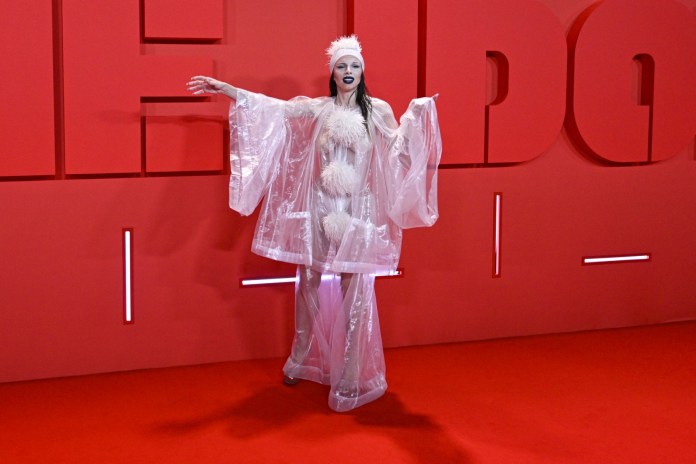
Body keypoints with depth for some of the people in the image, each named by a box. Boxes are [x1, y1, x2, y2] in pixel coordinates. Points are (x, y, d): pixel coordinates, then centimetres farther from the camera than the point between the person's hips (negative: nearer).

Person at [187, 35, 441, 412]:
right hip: (318, 207, 2)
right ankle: (301, 358, 26)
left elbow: (397, 147, -7)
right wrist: (224, 88, -6)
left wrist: (416, 117, -23)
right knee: (310, 281, 8)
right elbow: (271, 107, 1)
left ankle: (351, 374, 2)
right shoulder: (318, 109, 6)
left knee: (353, 287, -3)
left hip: (357, 210, -2)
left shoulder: (377, 110, 3)